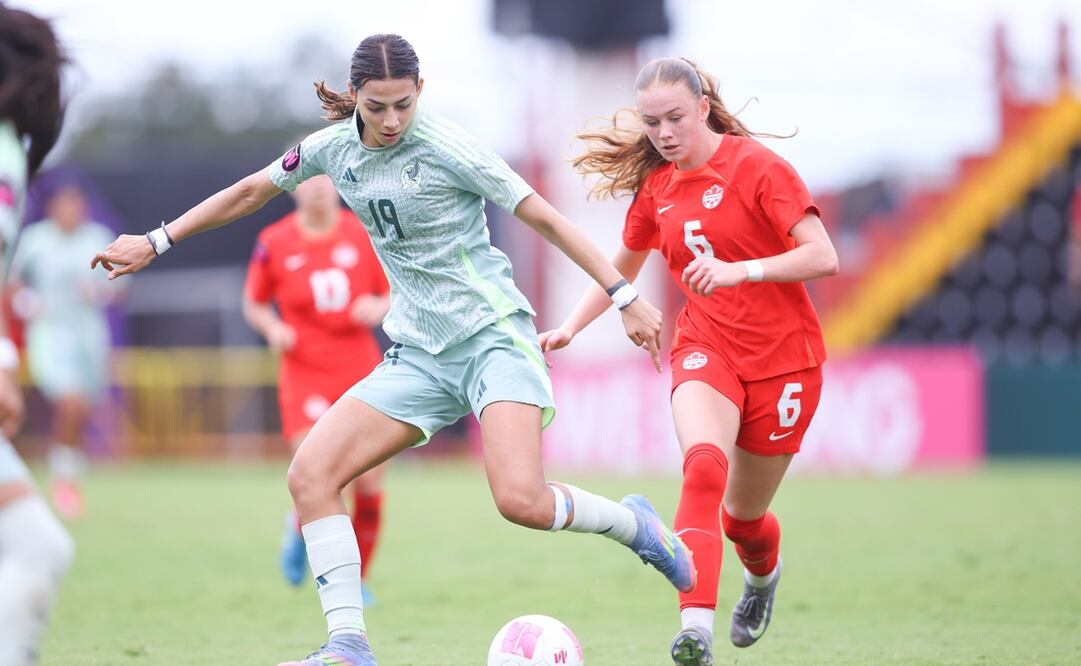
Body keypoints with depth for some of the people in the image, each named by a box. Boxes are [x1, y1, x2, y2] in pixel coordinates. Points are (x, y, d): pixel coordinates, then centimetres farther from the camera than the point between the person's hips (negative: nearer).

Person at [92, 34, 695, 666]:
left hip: (493, 333, -6)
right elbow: (249, 192, 20)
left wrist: (625, 296, -10)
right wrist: (156, 242, 21)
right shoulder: (333, 148, 3)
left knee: (521, 500, -26)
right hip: (419, 352, 6)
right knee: (311, 474, -11)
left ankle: (635, 525, 5)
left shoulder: (446, 148, -13)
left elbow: (545, 217, -9)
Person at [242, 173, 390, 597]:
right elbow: (253, 305, 10)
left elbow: (393, 299, 11)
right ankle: (300, 529, 19)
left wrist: (380, 308, -12)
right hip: (305, 376, -2)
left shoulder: (364, 235, 3)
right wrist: (272, 327, -11)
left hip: (361, 372, 2)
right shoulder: (274, 244, -1)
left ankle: (357, 579, 19)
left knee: (368, 484, -3)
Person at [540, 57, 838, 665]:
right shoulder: (657, 187, 6)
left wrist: (739, 270, -31)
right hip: (705, 348, 3)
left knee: (743, 516, 9)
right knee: (704, 467, -29)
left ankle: (764, 572, 48)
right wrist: (570, 328, 12)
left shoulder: (755, 165, -11)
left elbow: (823, 256, -20)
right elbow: (622, 268, 24)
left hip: (783, 357, -3)